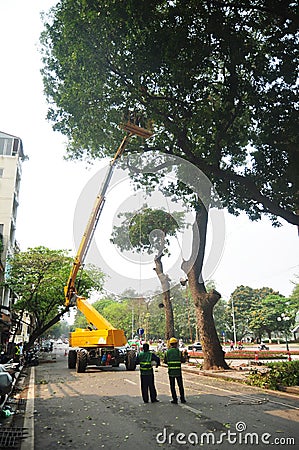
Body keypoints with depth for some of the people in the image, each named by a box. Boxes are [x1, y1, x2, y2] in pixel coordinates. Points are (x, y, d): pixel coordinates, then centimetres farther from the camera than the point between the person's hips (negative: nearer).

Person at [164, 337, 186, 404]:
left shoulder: (167, 352, -2)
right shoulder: (178, 351, -7)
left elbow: (165, 361, 3)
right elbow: (183, 360, -3)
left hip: (171, 371, 1)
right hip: (178, 371, -1)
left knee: (172, 386, 8)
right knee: (180, 385, 11)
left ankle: (175, 399, 8)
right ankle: (182, 399, 15)